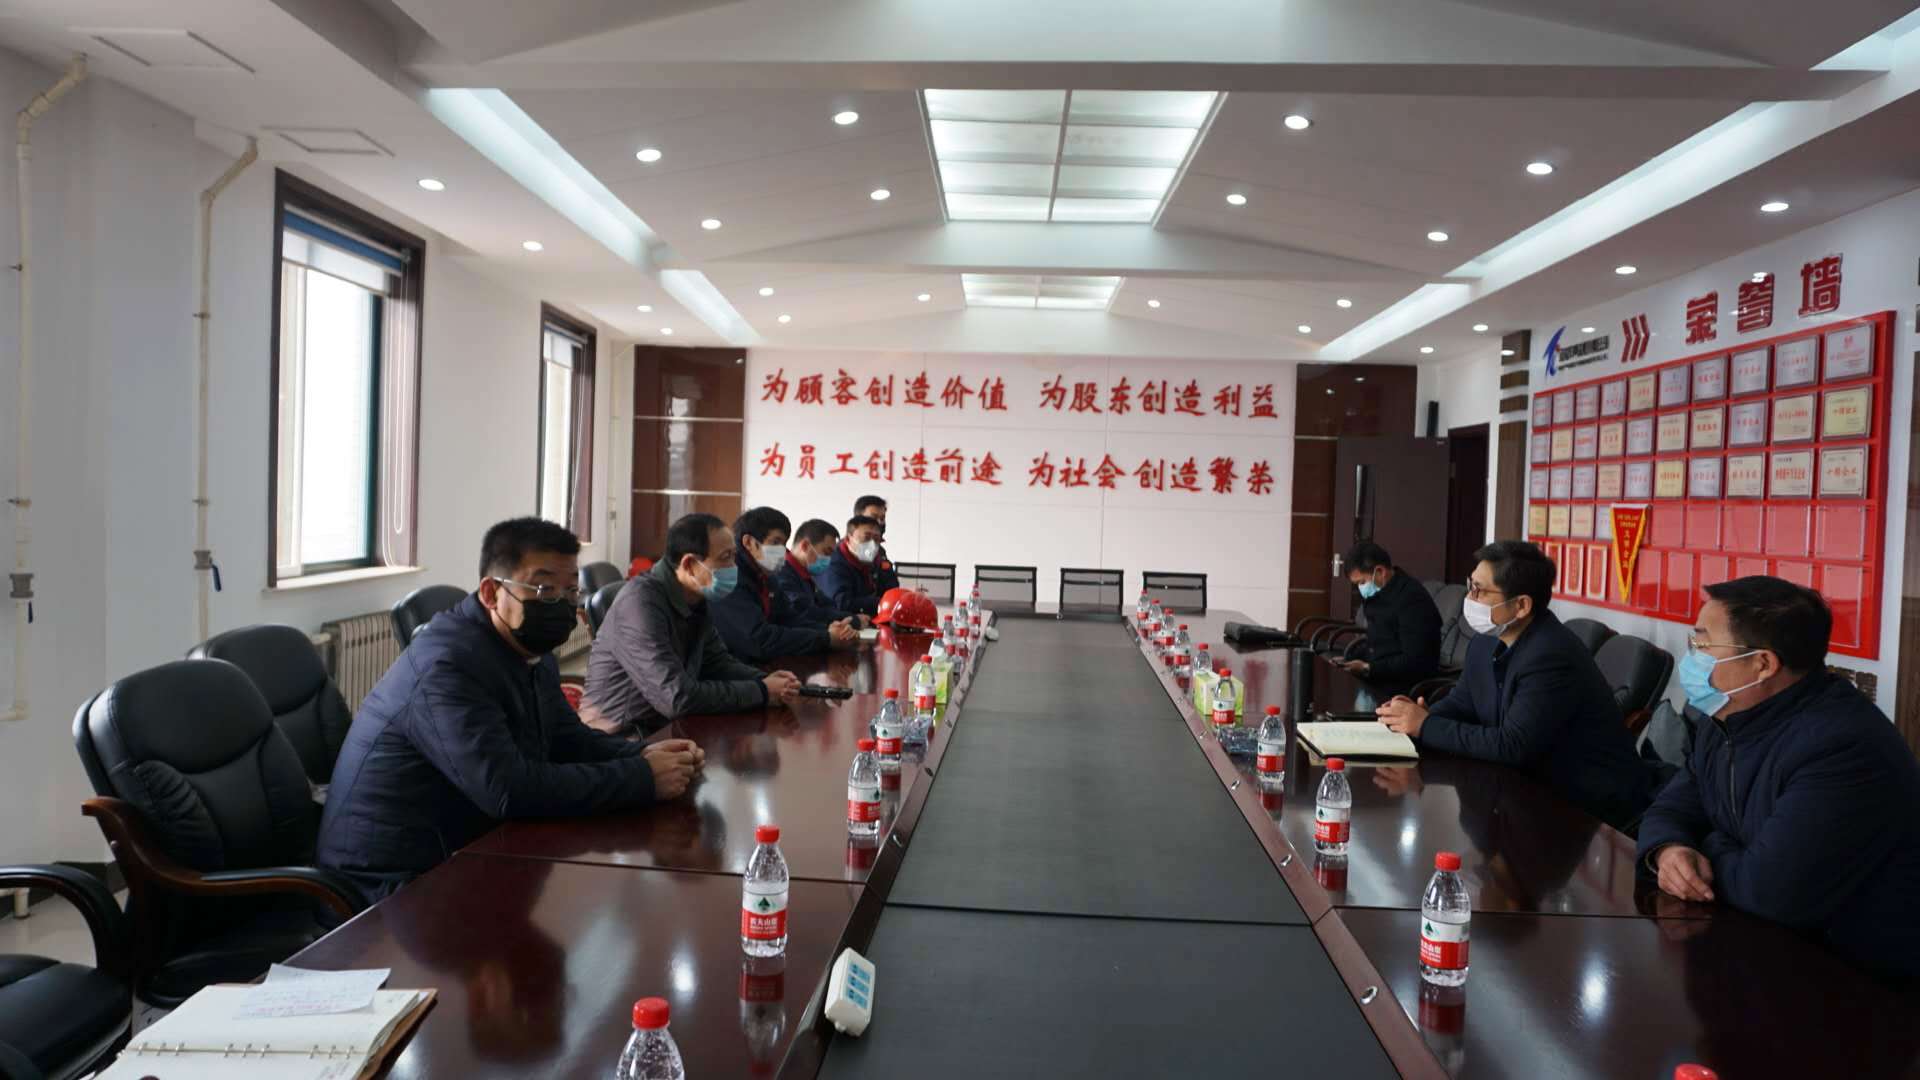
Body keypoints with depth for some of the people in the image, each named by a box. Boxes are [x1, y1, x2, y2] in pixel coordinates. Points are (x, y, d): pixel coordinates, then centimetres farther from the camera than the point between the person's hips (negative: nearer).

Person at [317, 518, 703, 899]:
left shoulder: (532, 651, 6)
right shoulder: (449, 666, -25)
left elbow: (567, 737, 13)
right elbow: (509, 790, -33)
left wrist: (642, 755, -7)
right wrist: (643, 779, -27)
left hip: (461, 850, 9)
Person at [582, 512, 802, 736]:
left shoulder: (698, 599, 3)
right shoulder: (642, 602, -24)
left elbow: (718, 662, 12)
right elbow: (677, 698, -29)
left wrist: (764, 680, -8)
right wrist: (761, 692, -22)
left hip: (664, 730, 8)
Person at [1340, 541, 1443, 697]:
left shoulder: (1412, 599, -18)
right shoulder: (1377, 594, 10)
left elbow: (1415, 662, -22)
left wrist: (1368, 669, -22)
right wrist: (1350, 659, 3)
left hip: (1406, 687, -9)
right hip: (1379, 679, 9)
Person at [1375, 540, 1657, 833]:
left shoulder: (1551, 657, -27)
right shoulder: (1486, 642, 1)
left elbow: (1512, 747, -30)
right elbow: (1461, 702, 13)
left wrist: (1427, 727, -24)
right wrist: (1422, 715, -10)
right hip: (1541, 788, 8)